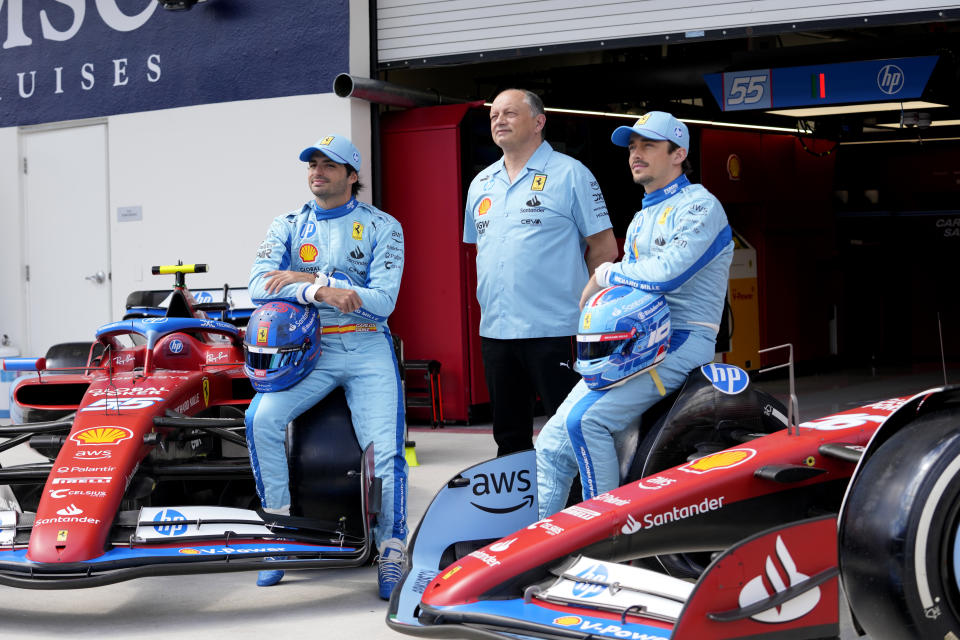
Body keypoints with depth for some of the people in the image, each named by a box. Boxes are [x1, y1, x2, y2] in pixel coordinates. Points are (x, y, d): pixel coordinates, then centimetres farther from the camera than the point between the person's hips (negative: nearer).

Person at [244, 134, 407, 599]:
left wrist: (307, 278, -14)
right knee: (262, 418, -24)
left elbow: (382, 300, -8)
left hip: (367, 349, -1)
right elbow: (259, 285, -5)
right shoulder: (288, 226, 11)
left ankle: (391, 558, -10)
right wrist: (320, 291, -23)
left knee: (386, 450, -18)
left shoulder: (382, 227, 5)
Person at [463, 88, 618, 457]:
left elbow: (604, 248, -3)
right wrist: (490, 300, 16)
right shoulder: (481, 184, 15)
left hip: (554, 330, -6)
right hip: (494, 329, 6)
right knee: (509, 436, 13)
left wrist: (579, 299, 0)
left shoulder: (570, 174, -3)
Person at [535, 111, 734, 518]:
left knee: (586, 420, -27)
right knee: (553, 442, -2)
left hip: (679, 343, -9)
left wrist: (607, 274, -5)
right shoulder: (641, 219, 23)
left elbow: (666, 274, -22)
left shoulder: (699, 207, -7)